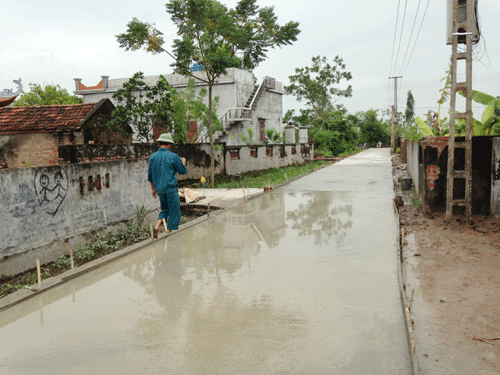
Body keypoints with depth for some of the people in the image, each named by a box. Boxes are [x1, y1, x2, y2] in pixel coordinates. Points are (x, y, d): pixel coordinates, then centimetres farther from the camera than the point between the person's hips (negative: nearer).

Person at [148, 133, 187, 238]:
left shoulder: (152, 157, 5)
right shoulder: (173, 156, -10)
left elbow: (150, 175, 11)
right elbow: (182, 171, 0)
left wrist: (153, 189, 21)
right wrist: (183, 163, 21)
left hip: (159, 189, 6)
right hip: (170, 188, -5)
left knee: (165, 209, 21)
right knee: (174, 212, 5)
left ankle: (157, 227, -1)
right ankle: (168, 234, 5)